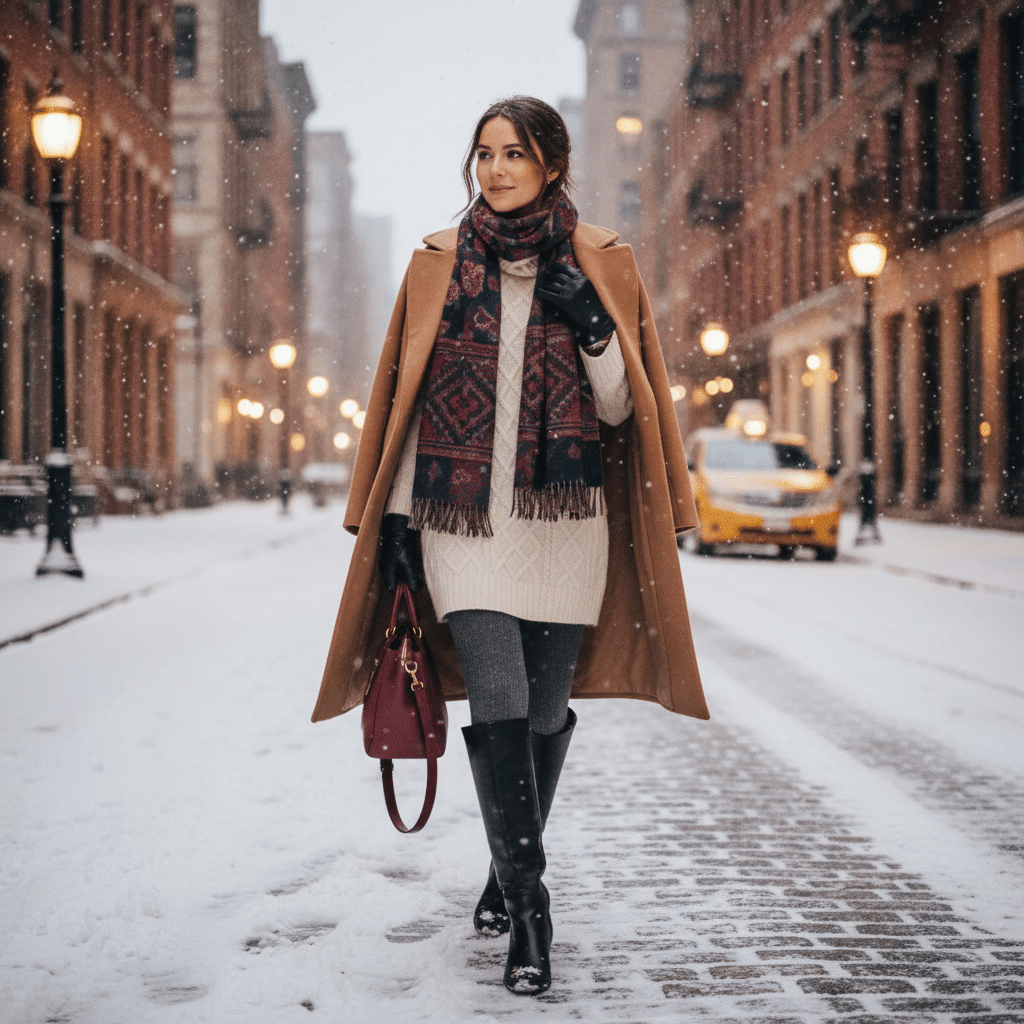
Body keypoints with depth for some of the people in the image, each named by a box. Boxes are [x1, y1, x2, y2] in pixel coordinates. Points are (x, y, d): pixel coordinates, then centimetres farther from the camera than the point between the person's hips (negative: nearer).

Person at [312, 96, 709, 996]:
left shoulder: (601, 265, 4)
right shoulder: (439, 262, 6)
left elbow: (618, 410, 3)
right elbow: (408, 395, 8)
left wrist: (594, 327, -14)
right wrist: (396, 517, 4)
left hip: (565, 524, 1)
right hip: (464, 517, -1)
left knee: (545, 710, 8)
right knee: (498, 705, -13)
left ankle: (510, 874, 31)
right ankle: (527, 903, -3)